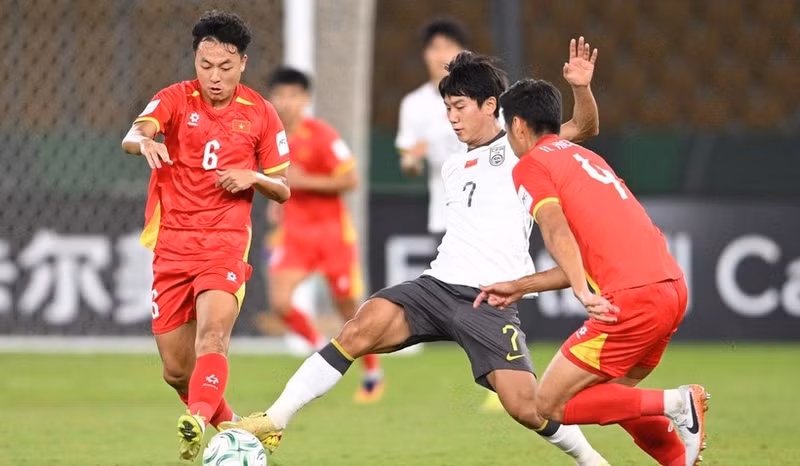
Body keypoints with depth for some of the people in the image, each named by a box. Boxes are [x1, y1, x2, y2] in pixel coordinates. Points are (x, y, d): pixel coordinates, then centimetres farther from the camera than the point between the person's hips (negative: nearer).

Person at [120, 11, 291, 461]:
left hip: (226, 242, -1)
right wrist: (144, 142, -46)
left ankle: (198, 421, -45)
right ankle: (228, 423, 31)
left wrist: (254, 177, -12)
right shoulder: (176, 99, -1)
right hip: (172, 242, 1)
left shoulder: (261, 114, 3)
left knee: (213, 333, -29)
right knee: (176, 370, 6)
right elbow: (132, 136, -21)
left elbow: (283, 189, 10)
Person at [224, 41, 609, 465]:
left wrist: (581, 88, -30)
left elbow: (584, 128, -13)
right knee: (360, 329, -20)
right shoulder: (452, 168, 23)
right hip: (438, 285, 5)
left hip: (490, 301, -5)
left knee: (525, 406, -16)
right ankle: (275, 420, -20)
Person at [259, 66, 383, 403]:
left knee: (348, 308, 6)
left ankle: (373, 372, 29)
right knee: (279, 302, -16)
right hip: (293, 231, 4)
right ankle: (320, 348, 11)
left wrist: (304, 181, -22)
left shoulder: (321, 135, -15)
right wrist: (277, 200, 6)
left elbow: (351, 180, -15)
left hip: (331, 229, -4)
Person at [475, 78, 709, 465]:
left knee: (550, 405, 0)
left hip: (632, 298, -9)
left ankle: (674, 404, -9)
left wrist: (583, 292, -29)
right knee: (611, 394, 26)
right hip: (673, 287, 9)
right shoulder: (585, 157, 26)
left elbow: (557, 231, -17)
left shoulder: (531, 165, 2)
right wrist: (518, 287, 29)